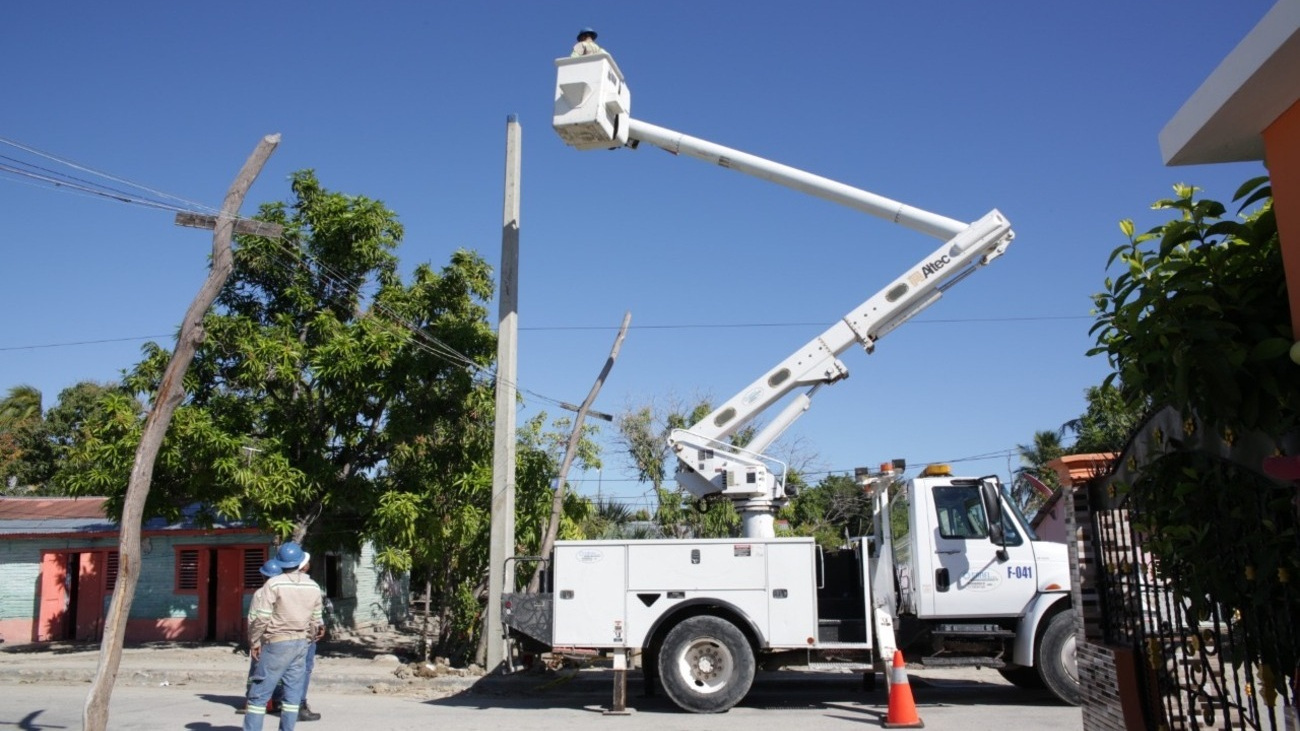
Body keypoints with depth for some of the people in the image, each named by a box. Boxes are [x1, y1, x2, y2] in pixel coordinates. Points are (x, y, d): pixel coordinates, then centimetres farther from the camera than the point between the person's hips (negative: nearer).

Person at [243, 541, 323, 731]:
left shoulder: (273, 584, -10)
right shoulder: (314, 587, 6)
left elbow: (260, 617, -13)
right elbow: (316, 621, 11)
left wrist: (254, 641, -2)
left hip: (277, 644, -5)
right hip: (302, 644, 5)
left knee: (259, 694, -1)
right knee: (293, 694, 10)